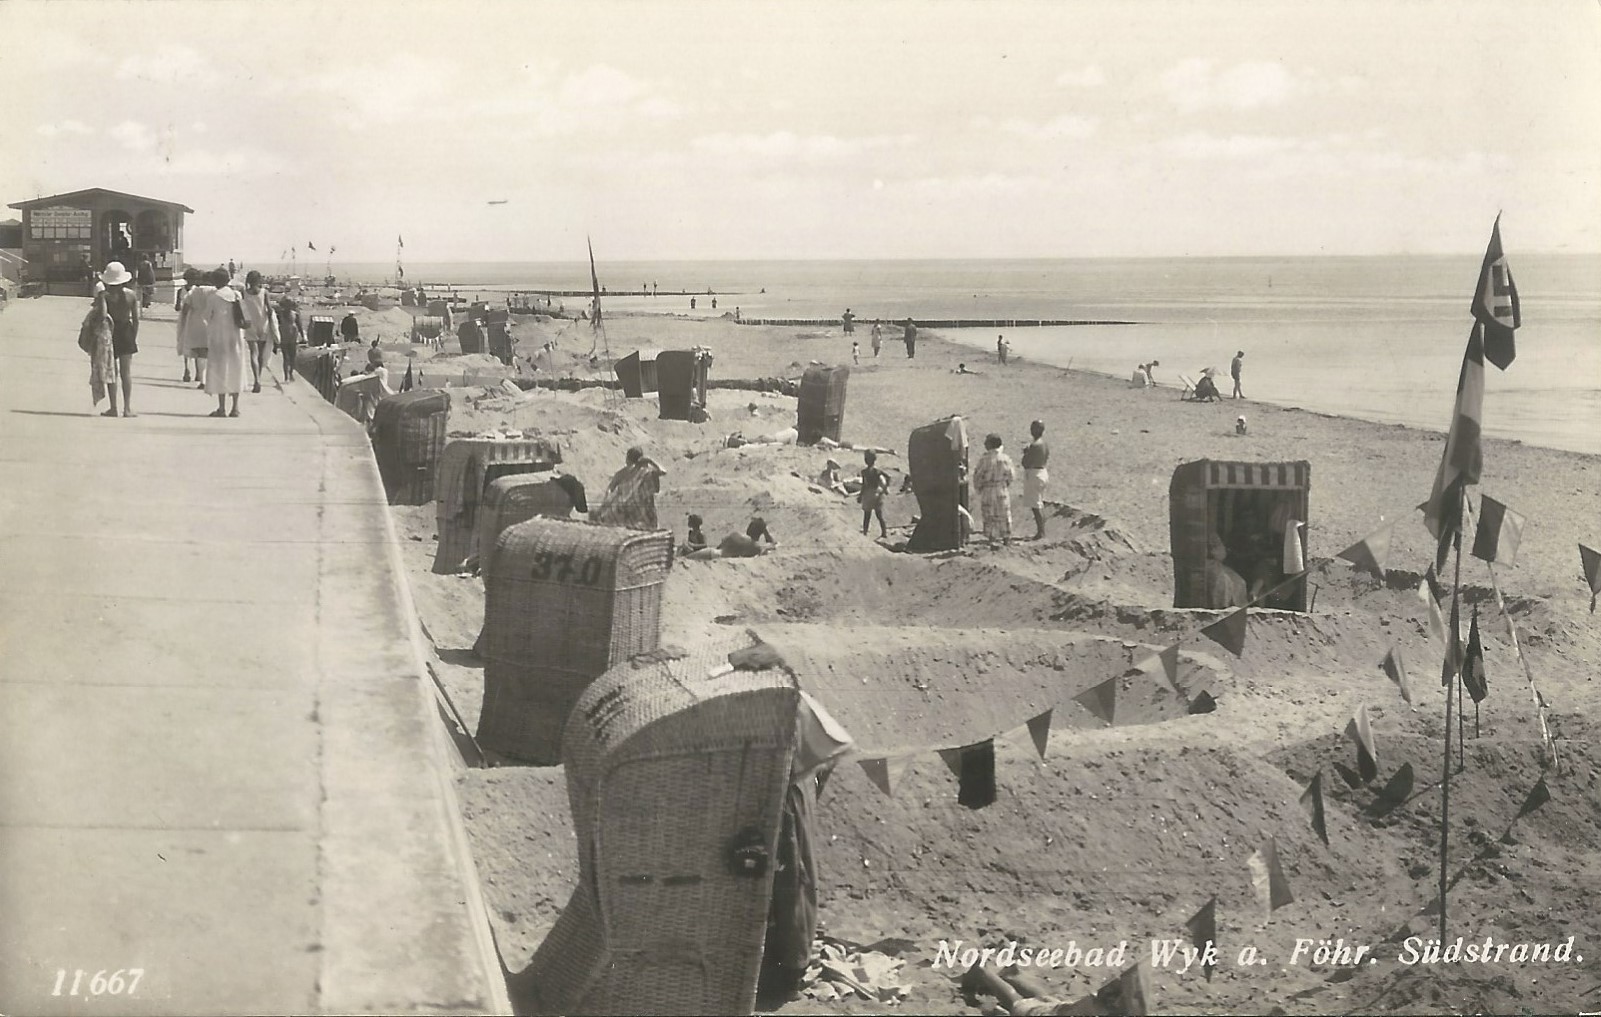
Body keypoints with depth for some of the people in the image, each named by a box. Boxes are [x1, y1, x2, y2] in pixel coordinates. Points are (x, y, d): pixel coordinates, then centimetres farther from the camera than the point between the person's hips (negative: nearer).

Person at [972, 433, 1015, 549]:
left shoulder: (984, 459, -15)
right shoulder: (1006, 458, -5)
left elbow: (977, 475, -9)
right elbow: (1010, 476, 2)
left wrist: (978, 487, 7)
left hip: (987, 490, -2)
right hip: (1003, 490, 2)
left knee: (990, 517, 8)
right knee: (1004, 516, 13)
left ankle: (992, 540, 7)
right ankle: (1007, 539, 17)